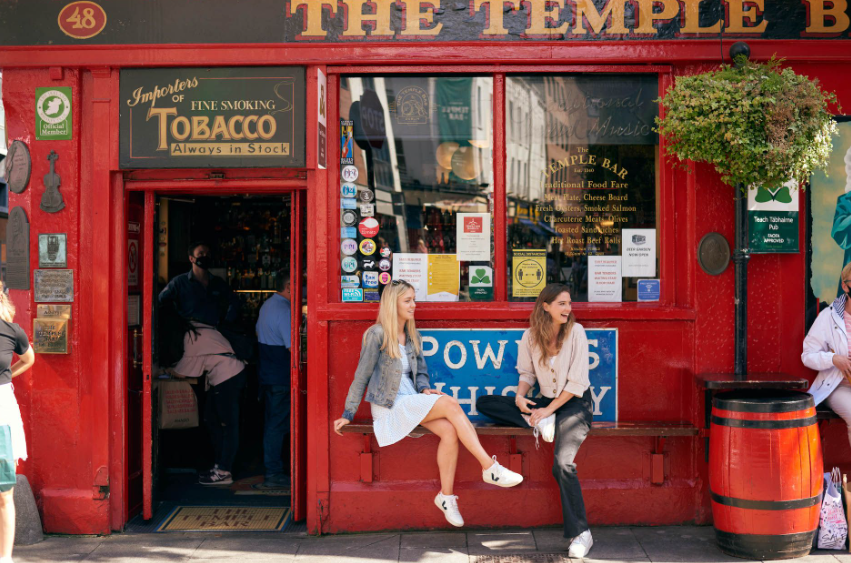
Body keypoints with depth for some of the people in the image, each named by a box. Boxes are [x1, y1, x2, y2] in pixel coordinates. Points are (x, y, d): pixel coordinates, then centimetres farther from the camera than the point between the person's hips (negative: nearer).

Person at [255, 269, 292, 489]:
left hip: (266, 372, 10)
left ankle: (271, 467, 24)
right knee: (278, 424, -5)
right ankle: (273, 473, 0)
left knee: (271, 420, 16)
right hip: (280, 376, -10)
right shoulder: (284, 310, -19)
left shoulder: (267, 305, 13)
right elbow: (292, 346, -21)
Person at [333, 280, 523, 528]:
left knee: (450, 430, -24)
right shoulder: (377, 335, -7)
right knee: (450, 403, -26)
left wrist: (424, 389, -1)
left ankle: (446, 495, -17)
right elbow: (362, 376, -5)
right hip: (389, 407, -7)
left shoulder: (413, 336, 15)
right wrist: (348, 415, -4)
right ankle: (490, 468, -26)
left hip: (412, 403, 7)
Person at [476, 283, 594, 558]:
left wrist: (549, 410, -16)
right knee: (484, 403, -8)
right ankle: (539, 423, -17)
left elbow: (577, 382, -11)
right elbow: (527, 373, 11)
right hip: (545, 402, 5)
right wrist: (520, 396, -11)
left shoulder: (575, 332, -9)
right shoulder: (530, 336, 2)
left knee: (562, 464, -29)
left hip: (574, 403, -5)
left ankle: (581, 534, -18)